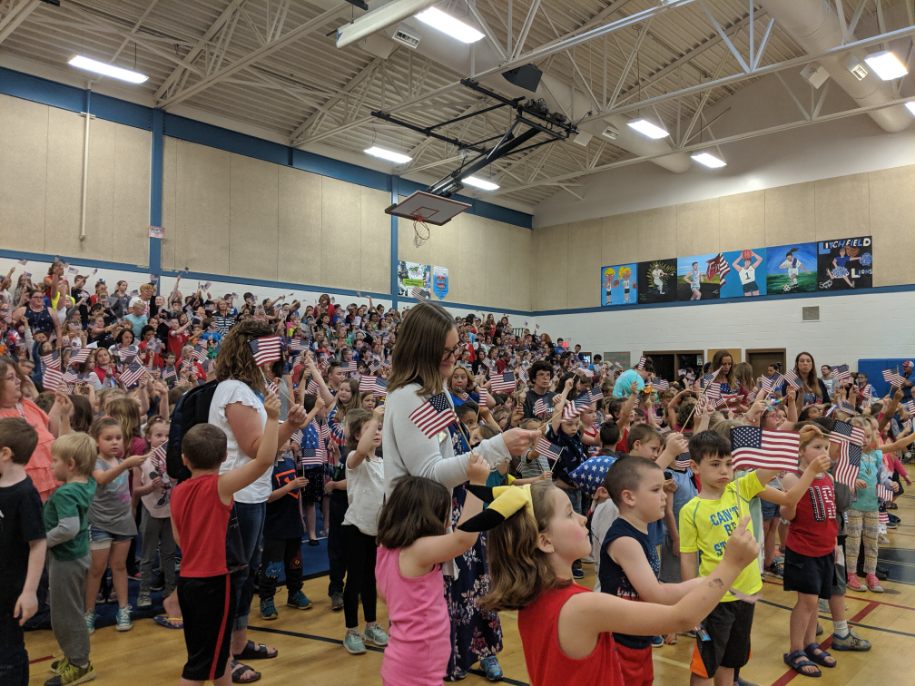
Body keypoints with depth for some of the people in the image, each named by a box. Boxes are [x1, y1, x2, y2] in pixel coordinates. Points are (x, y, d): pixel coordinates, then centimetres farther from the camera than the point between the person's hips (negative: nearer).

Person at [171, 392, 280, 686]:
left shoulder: (178, 491, 3)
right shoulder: (220, 485, -16)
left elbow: (179, 538, 12)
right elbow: (264, 459, -27)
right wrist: (271, 417, -26)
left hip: (187, 580, 7)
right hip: (212, 582, -7)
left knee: (214, 652, 21)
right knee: (201, 662, 4)